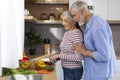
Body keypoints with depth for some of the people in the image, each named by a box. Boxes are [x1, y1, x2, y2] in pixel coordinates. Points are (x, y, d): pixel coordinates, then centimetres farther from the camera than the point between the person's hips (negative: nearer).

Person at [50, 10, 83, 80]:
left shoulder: (77, 34, -18)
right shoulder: (66, 33, 8)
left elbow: (78, 57, -24)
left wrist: (59, 55, -21)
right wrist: (57, 57, 0)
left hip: (73, 71, -8)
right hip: (66, 69, 8)